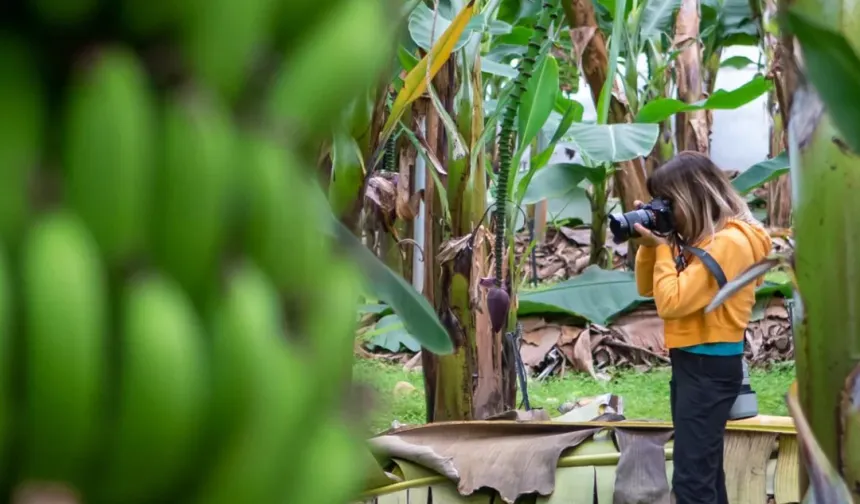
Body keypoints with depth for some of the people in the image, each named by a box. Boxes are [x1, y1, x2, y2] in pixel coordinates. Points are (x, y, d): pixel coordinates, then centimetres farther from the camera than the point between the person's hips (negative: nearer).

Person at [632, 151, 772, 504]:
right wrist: (649, 245, 1)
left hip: (710, 367, -10)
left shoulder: (730, 241, -19)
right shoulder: (699, 238, 10)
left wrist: (661, 248, -12)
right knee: (705, 468, 17)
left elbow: (671, 302, -24)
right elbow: (647, 289, 15)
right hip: (691, 362, 10)